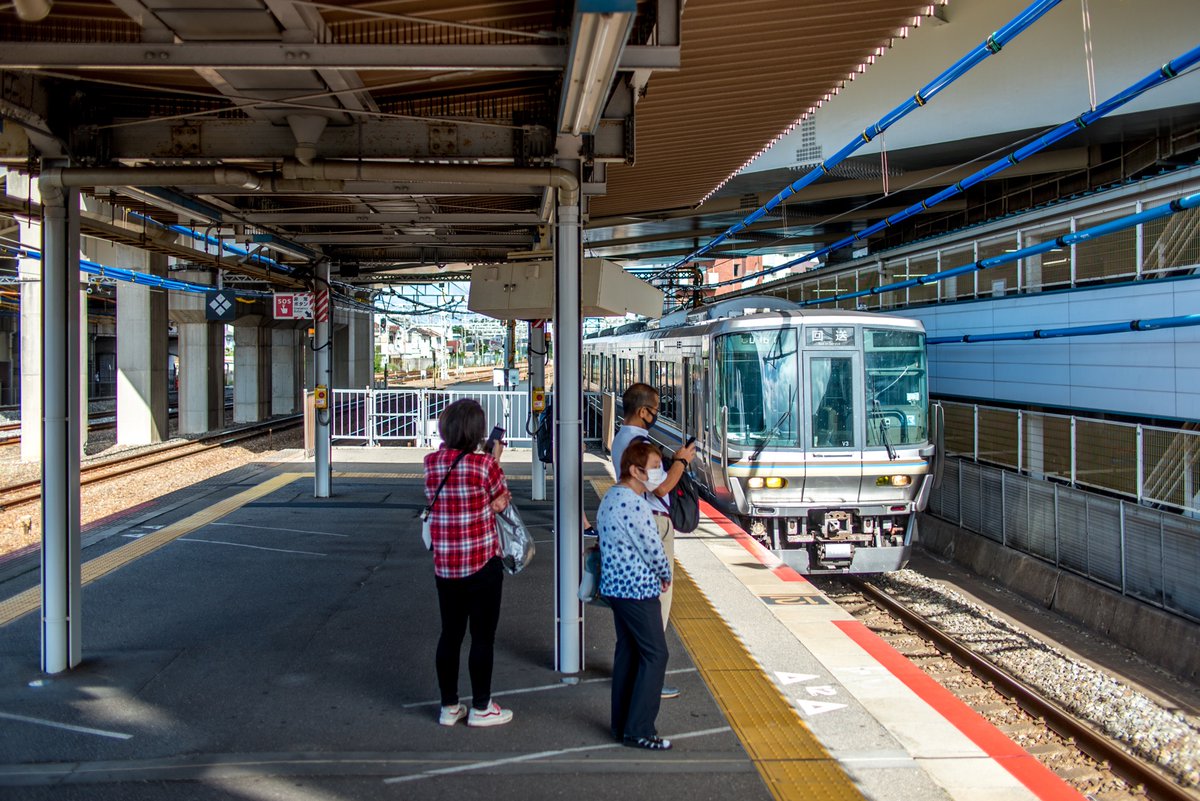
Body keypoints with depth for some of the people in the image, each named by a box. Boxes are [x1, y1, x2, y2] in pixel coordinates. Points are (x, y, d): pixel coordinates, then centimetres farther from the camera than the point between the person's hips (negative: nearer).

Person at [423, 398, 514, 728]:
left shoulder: (430, 463, 0)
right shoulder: (484, 463, -15)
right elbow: (503, 500, 0)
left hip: (444, 566, 5)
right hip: (482, 565, -5)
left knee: (450, 634, 14)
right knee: (483, 636, 7)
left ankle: (449, 707, 23)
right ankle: (481, 708, 16)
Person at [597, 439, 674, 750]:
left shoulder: (611, 497, 10)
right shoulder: (634, 504, -21)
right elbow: (652, 547, -17)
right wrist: (666, 576, 2)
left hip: (615, 586, 10)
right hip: (637, 589, -10)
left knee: (627, 652, 15)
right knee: (655, 655, -2)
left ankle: (622, 725, 21)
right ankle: (638, 730, 1)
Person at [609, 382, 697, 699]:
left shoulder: (621, 438, 13)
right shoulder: (639, 442, -20)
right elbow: (661, 487, -22)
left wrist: (673, 461, 10)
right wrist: (681, 461, -8)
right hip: (653, 524, -10)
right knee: (657, 598, -4)